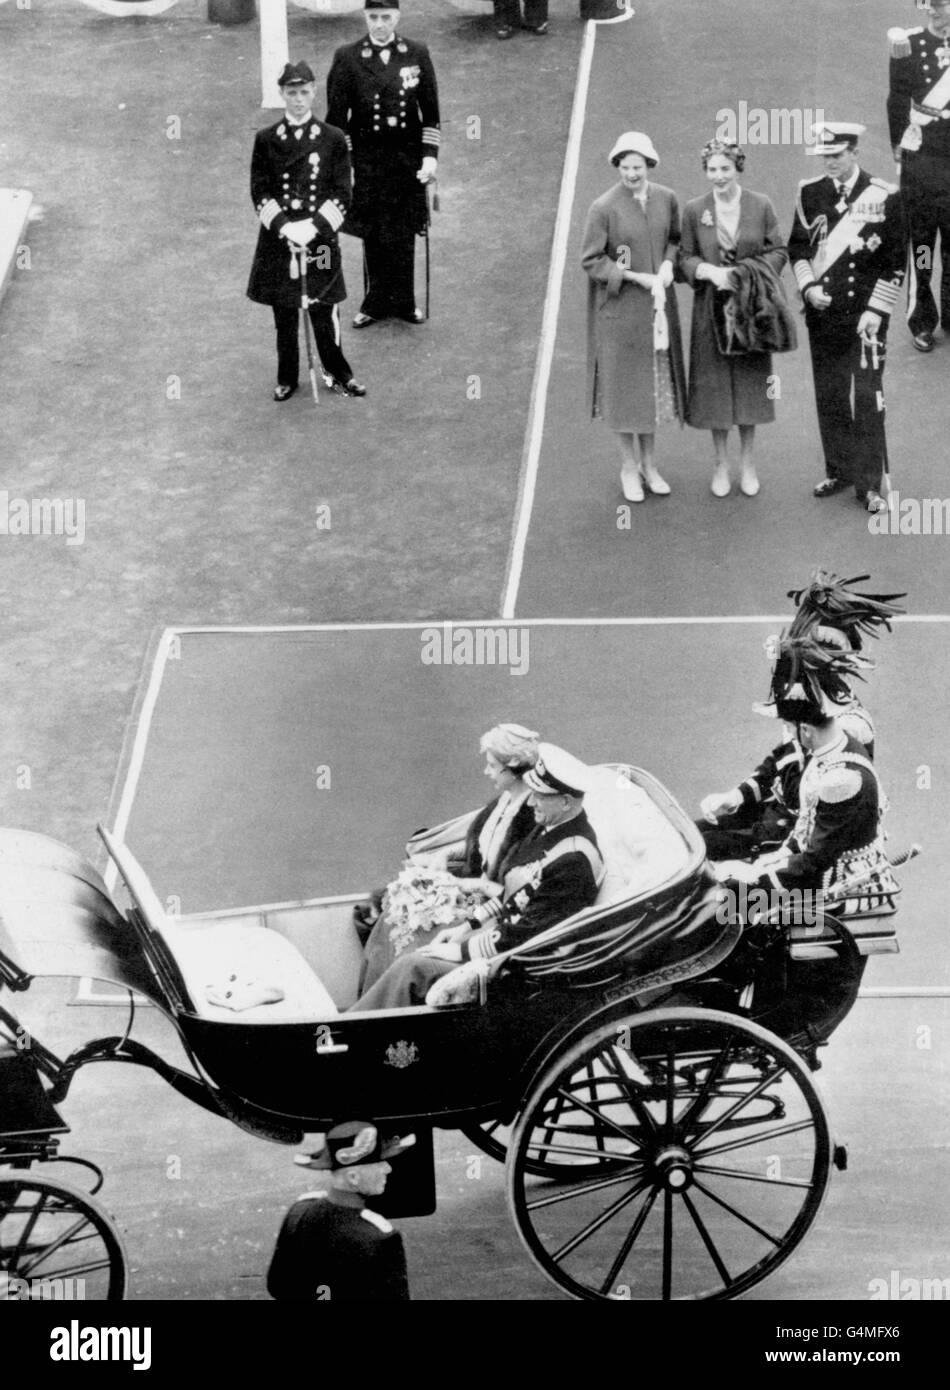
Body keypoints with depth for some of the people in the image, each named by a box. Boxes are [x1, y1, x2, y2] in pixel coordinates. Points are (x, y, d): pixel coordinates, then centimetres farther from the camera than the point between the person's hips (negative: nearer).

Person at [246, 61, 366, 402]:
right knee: (284, 313, 7)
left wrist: (314, 228, -14)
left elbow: (342, 194, -3)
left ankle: (338, 374, 18)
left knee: (324, 310, 2)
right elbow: (260, 192, -1)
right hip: (278, 238, 1)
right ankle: (287, 378, 20)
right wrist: (284, 226, -15)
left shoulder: (333, 139, -1)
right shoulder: (266, 140, 2)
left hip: (321, 237, -1)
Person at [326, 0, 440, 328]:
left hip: (408, 159, 1)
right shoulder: (347, 58, -6)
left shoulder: (417, 54, -1)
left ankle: (403, 302, 22)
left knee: (404, 235, 8)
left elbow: (430, 112, 3)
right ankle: (376, 303, 20)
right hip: (366, 160, -1)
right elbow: (337, 116, -4)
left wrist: (430, 155, -5)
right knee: (373, 236, 6)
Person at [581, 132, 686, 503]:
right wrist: (635, 277, -19)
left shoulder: (666, 199, -2)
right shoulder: (604, 208, -15)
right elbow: (590, 260, -12)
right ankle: (629, 466, 19)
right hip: (618, 308, -4)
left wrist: (668, 264, -8)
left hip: (657, 305, 4)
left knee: (655, 383, 12)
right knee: (623, 385, 4)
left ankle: (648, 464, 27)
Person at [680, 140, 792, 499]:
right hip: (711, 310, 0)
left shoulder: (760, 206, -4)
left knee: (750, 381, 8)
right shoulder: (694, 211, -4)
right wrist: (709, 271, -19)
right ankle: (721, 464, 20)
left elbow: (779, 251, 0)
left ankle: (747, 462, 23)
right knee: (715, 384, 5)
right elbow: (685, 257, 1)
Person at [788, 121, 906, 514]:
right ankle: (837, 471, 24)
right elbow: (797, 246, 11)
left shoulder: (883, 197, -7)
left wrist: (875, 312, -11)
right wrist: (809, 286, -6)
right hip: (822, 312, 4)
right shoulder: (810, 193, 4)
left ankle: (869, 484, 0)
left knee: (867, 398, -5)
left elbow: (895, 261, -6)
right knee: (829, 396, 10)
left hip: (864, 314, -4)